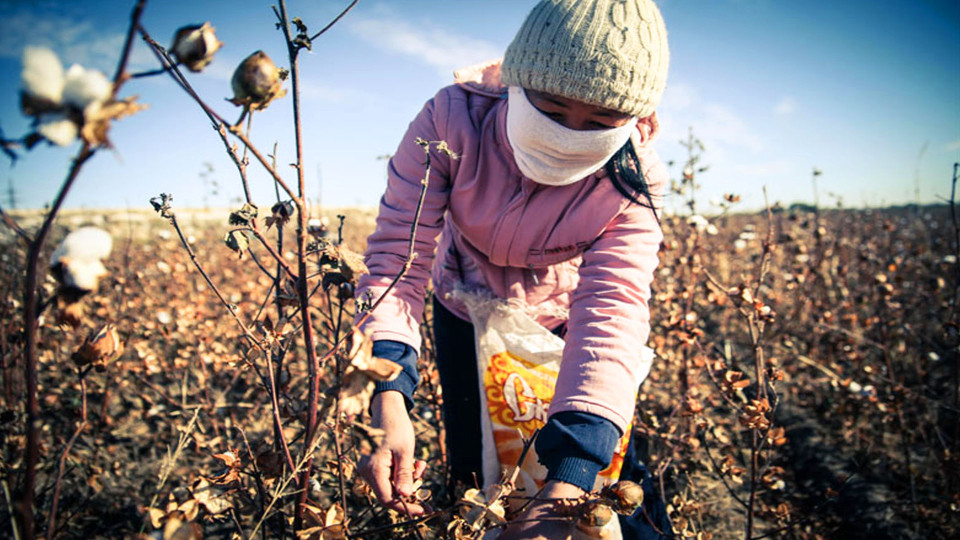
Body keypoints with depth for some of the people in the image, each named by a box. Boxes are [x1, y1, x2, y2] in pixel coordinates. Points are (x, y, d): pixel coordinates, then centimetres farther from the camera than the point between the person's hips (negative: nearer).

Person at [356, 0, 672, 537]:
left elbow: (612, 319, -41)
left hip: (559, 318, 0)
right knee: (470, 467, 9)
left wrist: (565, 489, -53)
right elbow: (397, 254, -34)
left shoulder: (630, 187, -30)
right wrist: (389, 400, -49)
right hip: (465, 308, 1)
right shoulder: (451, 120, -32)